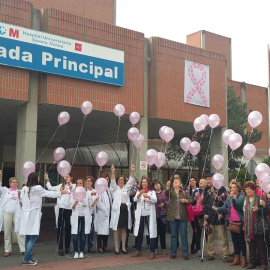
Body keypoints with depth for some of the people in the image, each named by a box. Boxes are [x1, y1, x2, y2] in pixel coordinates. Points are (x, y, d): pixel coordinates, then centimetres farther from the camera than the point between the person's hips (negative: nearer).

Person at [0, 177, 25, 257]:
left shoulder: (20, 192, 10)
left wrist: (19, 196, -11)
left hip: (17, 213, -1)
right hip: (7, 213, 1)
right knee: (7, 232, 5)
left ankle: (23, 249, -3)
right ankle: (7, 250, 11)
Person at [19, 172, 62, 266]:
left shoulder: (24, 188, 7)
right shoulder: (37, 188, -10)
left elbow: (22, 199, 12)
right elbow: (49, 193, 1)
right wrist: (60, 192, 14)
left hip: (25, 214, 7)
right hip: (33, 215, -7)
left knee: (28, 237, 13)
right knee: (33, 238, -5)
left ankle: (28, 257, 19)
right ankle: (26, 259, -8)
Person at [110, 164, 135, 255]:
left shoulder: (127, 188, 15)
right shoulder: (114, 188, 6)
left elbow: (131, 181, 1)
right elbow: (112, 181, -11)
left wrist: (132, 171, -14)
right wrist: (113, 172, -28)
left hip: (125, 209, 3)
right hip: (117, 209, -3)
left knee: (124, 229, 8)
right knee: (116, 229, 0)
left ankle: (123, 247, 15)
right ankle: (116, 248, 6)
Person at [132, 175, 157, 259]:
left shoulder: (152, 192, 5)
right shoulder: (139, 191, 10)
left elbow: (155, 200, -13)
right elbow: (135, 199, -8)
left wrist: (148, 196, -33)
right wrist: (140, 193, -29)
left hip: (149, 215, -2)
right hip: (140, 215, 2)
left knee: (152, 232, -5)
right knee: (139, 233, 9)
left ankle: (152, 252, 0)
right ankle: (138, 250, 22)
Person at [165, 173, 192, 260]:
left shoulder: (184, 192, 10)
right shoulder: (171, 191, 5)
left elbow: (191, 200, 7)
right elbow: (166, 193, -17)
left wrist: (186, 200, -14)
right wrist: (168, 186, -36)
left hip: (182, 217, 1)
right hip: (173, 217, -1)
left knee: (184, 235, 2)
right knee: (173, 235, 7)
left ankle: (185, 254, 8)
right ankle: (173, 253, 15)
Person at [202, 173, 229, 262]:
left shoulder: (221, 188, -5)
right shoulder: (206, 189, 11)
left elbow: (224, 201, -8)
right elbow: (204, 202, 13)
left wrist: (222, 213, -14)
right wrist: (205, 213, 2)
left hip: (219, 215, -5)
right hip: (209, 216, 5)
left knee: (223, 236, -1)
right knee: (210, 236, 10)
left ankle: (225, 255, 5)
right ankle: (211, 254, 19)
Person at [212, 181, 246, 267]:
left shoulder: (242, 197, -8)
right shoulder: (229, 197, 9)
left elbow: (238, 207, -20)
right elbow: (224, 207, 3)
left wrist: (233, 199, -33)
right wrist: (217, 208, -16)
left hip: (239, 221, -6)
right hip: (231, 221, 6)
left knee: (241, 240, 0)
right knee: (234, 240, 12)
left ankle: (244, 259, 7)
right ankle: (236, 258, 21)